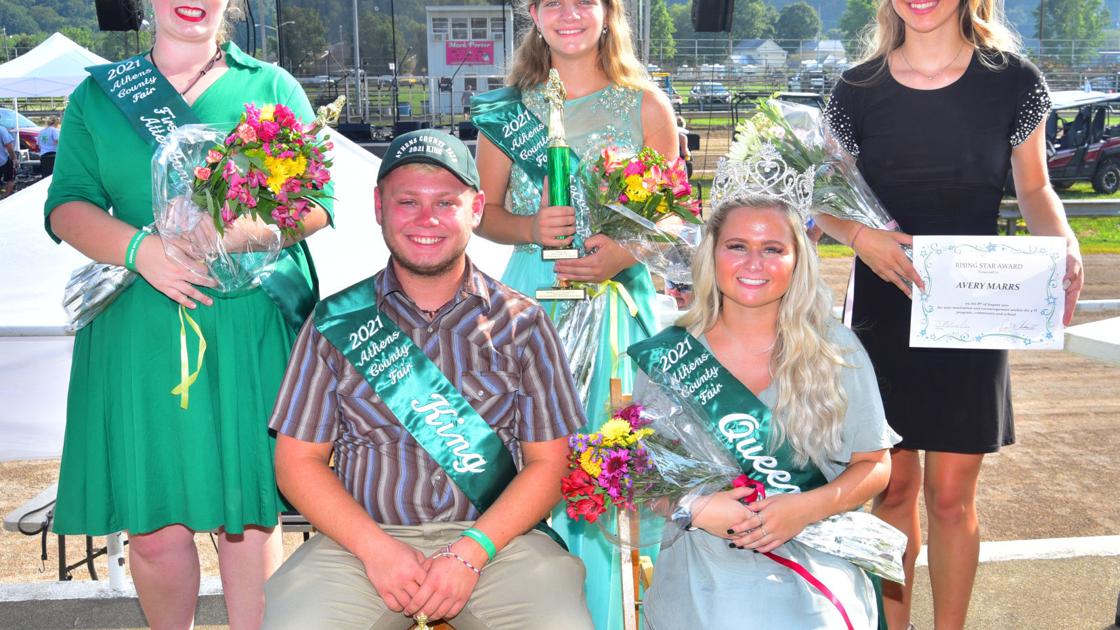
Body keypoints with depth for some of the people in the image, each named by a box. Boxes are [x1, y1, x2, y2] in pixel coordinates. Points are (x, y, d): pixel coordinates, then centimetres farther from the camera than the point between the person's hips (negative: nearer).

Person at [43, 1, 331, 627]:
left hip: (254, 324, -1)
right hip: (142, 331, 1)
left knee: (248, 513, 4)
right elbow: (67, 206, 7)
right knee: (154, 525, 3)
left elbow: (319, 201, 5)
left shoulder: (273, 86, 12)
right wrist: (139, 247, -13)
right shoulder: (97, 94, 14)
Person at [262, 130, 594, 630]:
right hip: (362, 538, 1)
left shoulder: (520, 322, 6)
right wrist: (375, 548, -10)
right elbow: (298, 460, 5)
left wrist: (470, 552, -11)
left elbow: (547, 462, 3)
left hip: (495, 538, 0)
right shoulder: (335, 321, 7)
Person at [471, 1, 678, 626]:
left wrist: (624, 253, -14)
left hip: (619, 295, -1)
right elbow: (486, 213, 9)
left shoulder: (646, 104, 4)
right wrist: (532, 229, -11)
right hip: (533, 293, 1)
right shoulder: (509, 106, 8)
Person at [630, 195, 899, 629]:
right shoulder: (667, 356, 1)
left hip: (814, 556, 0)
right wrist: (692, 509, -13)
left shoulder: (837, 349, 2)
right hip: (703, 560, 0)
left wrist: (808, 507, -11)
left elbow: (875, 466, 6)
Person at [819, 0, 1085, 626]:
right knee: (894, 485, 11)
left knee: (950, 496, 4)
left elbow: (1035, 188, 8)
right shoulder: (859, 88, 0)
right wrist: (861, 236, -16)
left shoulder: (1013, 80, -3)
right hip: (884, 309, 1)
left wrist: (1064, 243, -12)